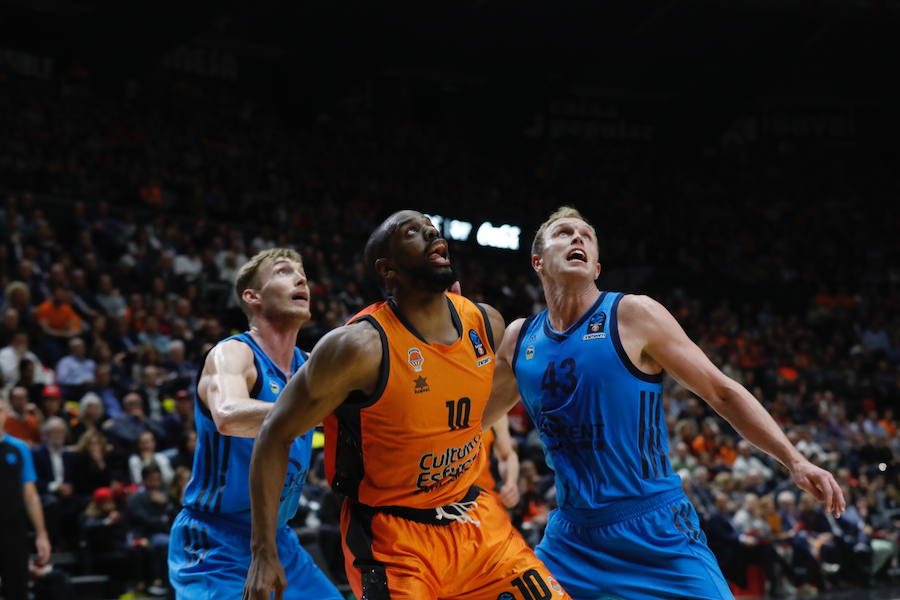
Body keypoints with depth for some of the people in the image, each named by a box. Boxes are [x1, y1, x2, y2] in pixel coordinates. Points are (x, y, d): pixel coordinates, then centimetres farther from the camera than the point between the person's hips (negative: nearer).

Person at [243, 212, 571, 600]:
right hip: (391, 537, -6)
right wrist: (264, 553, -17)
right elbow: (275, 435, -13)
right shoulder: (362, 346, -20)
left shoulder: (487, 324, -2)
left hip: (475, 519, 6)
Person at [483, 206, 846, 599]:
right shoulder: (518, 338, 7)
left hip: (658, 534, -4)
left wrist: (794, 460, -12)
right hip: (571, 539, 4)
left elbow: (721, 392, -3)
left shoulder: (633, 315, -6)